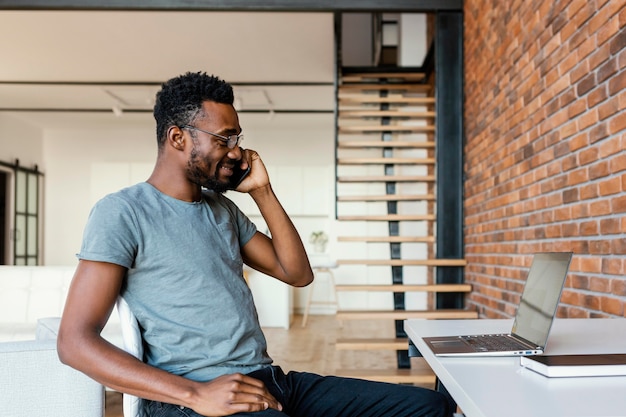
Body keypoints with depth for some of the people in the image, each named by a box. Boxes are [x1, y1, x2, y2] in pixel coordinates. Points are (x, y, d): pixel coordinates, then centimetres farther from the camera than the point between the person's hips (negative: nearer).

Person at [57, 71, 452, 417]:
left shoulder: (223, 209, 18)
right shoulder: (123, 211, -3)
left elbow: (298, 273, 18)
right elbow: (76, 342, -10)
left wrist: (262, 191, 9)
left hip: (269, 381, 7)